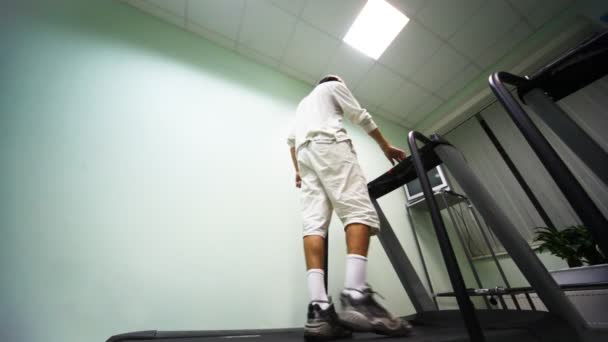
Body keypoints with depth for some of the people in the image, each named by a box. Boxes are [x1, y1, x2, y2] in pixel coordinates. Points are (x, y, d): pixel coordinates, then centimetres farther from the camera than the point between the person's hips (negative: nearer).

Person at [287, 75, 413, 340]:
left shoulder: (303, 103, 42)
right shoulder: (334, 85, 25)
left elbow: (291, 139, 29)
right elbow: (360, 116, 14)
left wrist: (298, 169, 25)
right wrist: (386, 146, 19)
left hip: (304, 151, 7)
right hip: (328, 145, -6)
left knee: (314, 223, -13)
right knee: (359, 210, -18)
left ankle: (319, 309, -23)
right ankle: (356, 297, -34)